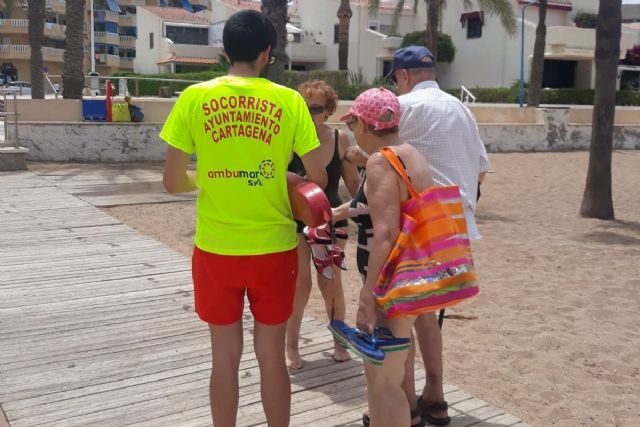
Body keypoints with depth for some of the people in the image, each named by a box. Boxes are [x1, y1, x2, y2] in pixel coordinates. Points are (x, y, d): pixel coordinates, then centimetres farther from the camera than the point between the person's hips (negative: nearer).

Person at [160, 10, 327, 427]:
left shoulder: (194, 98, -3)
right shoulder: (289, 101, -4)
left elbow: (173, 182, -2)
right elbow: (319, 179, -2)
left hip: (216, 249, 1)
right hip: (274, 248, 0)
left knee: (225, 356, 15)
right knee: (272, 354, 15)